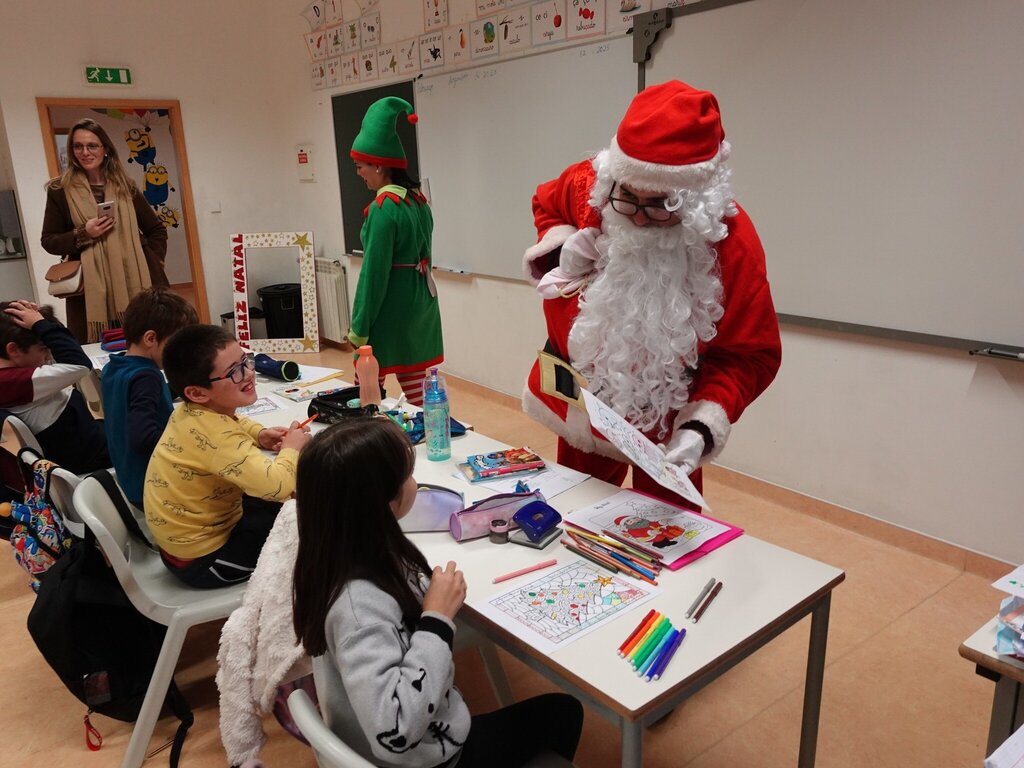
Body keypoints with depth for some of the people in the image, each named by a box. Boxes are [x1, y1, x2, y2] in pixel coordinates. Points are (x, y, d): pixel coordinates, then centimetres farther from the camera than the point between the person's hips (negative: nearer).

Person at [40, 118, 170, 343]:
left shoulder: (125, 186, 12)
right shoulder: (60, 190, 5)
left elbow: (157, 230, 17)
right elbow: (49, 241, 5)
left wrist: (152, 264, 3)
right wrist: (83, 234, -12)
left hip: (134, 282, 2)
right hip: (89, 288, -2)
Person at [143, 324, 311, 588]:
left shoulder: (195, 409, -8)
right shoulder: (217, 438, -37)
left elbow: (229, 421, 19)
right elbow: (277, 486, -47)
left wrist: (258, 434, -3)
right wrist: (292, 449, -24)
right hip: (202, 559, -9)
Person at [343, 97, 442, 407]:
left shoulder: (383, 206, -17)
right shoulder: (418, 199, 8)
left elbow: (374, 272, -18)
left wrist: (359, 329, -12)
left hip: (390, 308, -8)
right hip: (421, 301, 8)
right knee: (415, 386, 13)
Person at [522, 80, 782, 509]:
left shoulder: (732, 244, -26)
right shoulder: (586, 186, -18)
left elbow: (749, 356, -17)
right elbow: (546, 203, 7)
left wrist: (702, 427, -30)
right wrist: (560, 246, -13)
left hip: (664, 425, -3)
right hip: (578, 406, 4)